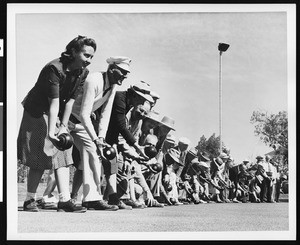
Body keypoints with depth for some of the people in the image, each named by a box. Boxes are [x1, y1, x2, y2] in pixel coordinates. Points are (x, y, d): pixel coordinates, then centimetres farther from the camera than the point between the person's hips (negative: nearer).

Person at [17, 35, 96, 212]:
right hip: (37, 113, -7)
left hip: (58, 116, 7)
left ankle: (64, 201, -5)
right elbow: (54, 103, -32)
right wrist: (51, 132, -37)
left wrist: (63, 126, -8)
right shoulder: (54, 68, -26)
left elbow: (70, 101, -4)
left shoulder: (83, 72, -5)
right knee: (39, 160, -4)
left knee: (63, 156, -2)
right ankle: (30, 201, 9)